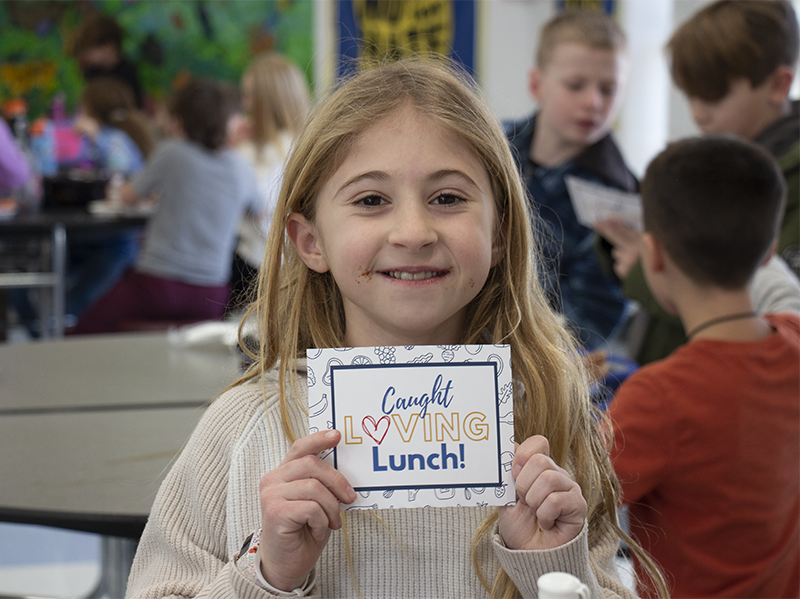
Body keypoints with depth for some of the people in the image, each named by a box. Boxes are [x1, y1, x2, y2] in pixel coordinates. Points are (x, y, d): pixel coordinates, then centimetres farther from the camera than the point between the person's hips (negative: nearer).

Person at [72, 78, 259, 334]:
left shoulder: (171, 153, -6)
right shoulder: (243, 171, 4)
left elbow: (129, 195, 8)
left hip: (159, 290, -5)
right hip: (211, 298, 5)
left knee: (87, 331, 9)